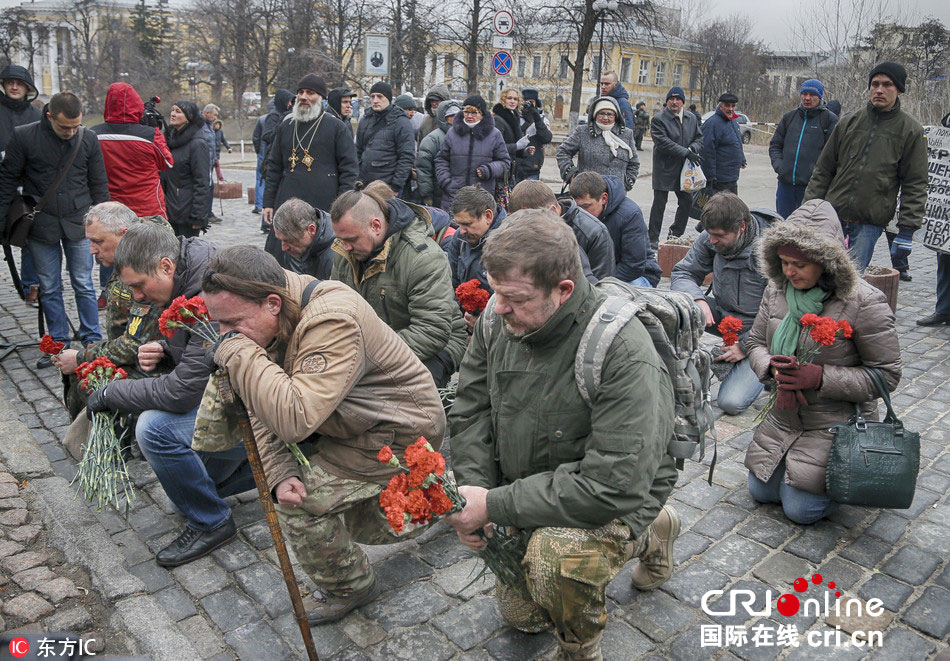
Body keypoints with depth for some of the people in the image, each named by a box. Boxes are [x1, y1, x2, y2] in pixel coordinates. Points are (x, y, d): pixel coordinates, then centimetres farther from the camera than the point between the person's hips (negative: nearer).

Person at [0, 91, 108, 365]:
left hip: (78, 224, 0)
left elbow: (99, 185, 6)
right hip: (41, 226, 0)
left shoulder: (88, 139, -1)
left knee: (84, 285, 5)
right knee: (49, 289, 7)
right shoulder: (23, 136, -6)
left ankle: (92, 340, 16)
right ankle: (60, 343, 19)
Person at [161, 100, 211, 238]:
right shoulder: (170, 138, 13)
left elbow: (202, 183, -14)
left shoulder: (197, 144, -10)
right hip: (169, 210, 7)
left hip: (187, 213, -7)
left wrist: (198, 217, -18)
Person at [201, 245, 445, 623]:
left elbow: (295, 418, -43)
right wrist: (280, 473, -15)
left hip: (401, 433, -9)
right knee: (367, 529, 21)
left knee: (300, 503, -13)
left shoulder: (331, 322, -35)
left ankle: (348, 589, 12)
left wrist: (237, 351, -39)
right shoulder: (265, 321, -7)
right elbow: (263, 410, -2)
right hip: (357, 425, 9)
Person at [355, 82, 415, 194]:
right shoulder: (365, 120, 14)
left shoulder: (401, 122, -5)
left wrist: (396, 186, -15)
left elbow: (407, 157, -10)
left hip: (387, 187, -6)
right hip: (364, 185, 6)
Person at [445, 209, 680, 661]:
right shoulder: (496, 322, -13)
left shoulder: (624, 355, -33)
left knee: (555, 552, -40)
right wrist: (472, 490, -17)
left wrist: (496, 505, -32)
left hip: (614, 505, -7)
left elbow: (614, 486, -35)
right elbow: (471, 411, -1)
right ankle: (650, 536, 39)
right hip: (529, 498, 7)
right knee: (521, 614, 24)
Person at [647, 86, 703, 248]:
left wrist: (693, 148, -7)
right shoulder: (658, 119, -9)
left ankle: (676, 234, 25)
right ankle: (653, 239, 7)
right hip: (664, 169, -6)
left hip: (684, 169, 6)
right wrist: (686, 152, -21)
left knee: (687, 201, 10)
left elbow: (699, 137, 17)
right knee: (659, 204, -2)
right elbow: (663, 142, -18)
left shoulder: (692, 118, 11)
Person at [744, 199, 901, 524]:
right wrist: (775, 369, -19)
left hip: (838, 424, -5)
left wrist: (819, 376, -26)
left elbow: (887, 375, -16)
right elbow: (756, 342, 5)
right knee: (760, 490, 10)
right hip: (783, 418, 6)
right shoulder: (777, 289, -4)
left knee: (800, 508, -4)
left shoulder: (864, 303, -20)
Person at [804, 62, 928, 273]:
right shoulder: (849, 122, 7)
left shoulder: (911, 131, 1)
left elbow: (915, 185, -1)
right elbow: (823, 170, 10)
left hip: (871, 223, -2)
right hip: (833, 215, 2)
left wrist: (907, 230, -7)